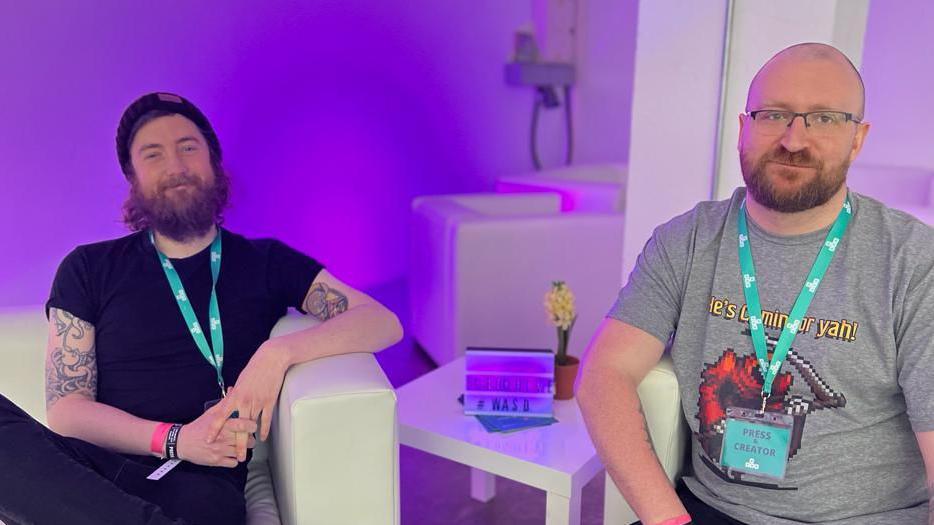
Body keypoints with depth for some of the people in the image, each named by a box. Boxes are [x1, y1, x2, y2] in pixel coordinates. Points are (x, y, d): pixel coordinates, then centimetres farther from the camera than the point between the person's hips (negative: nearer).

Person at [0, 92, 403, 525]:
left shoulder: (265, 263, 13)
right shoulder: (87, 270, 14)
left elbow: (384, 324, 2)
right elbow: (65, 410, 5)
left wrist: (280, 352, -15)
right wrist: (174, 438, -13)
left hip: (197, 482, -3)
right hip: (87, 471, 4)